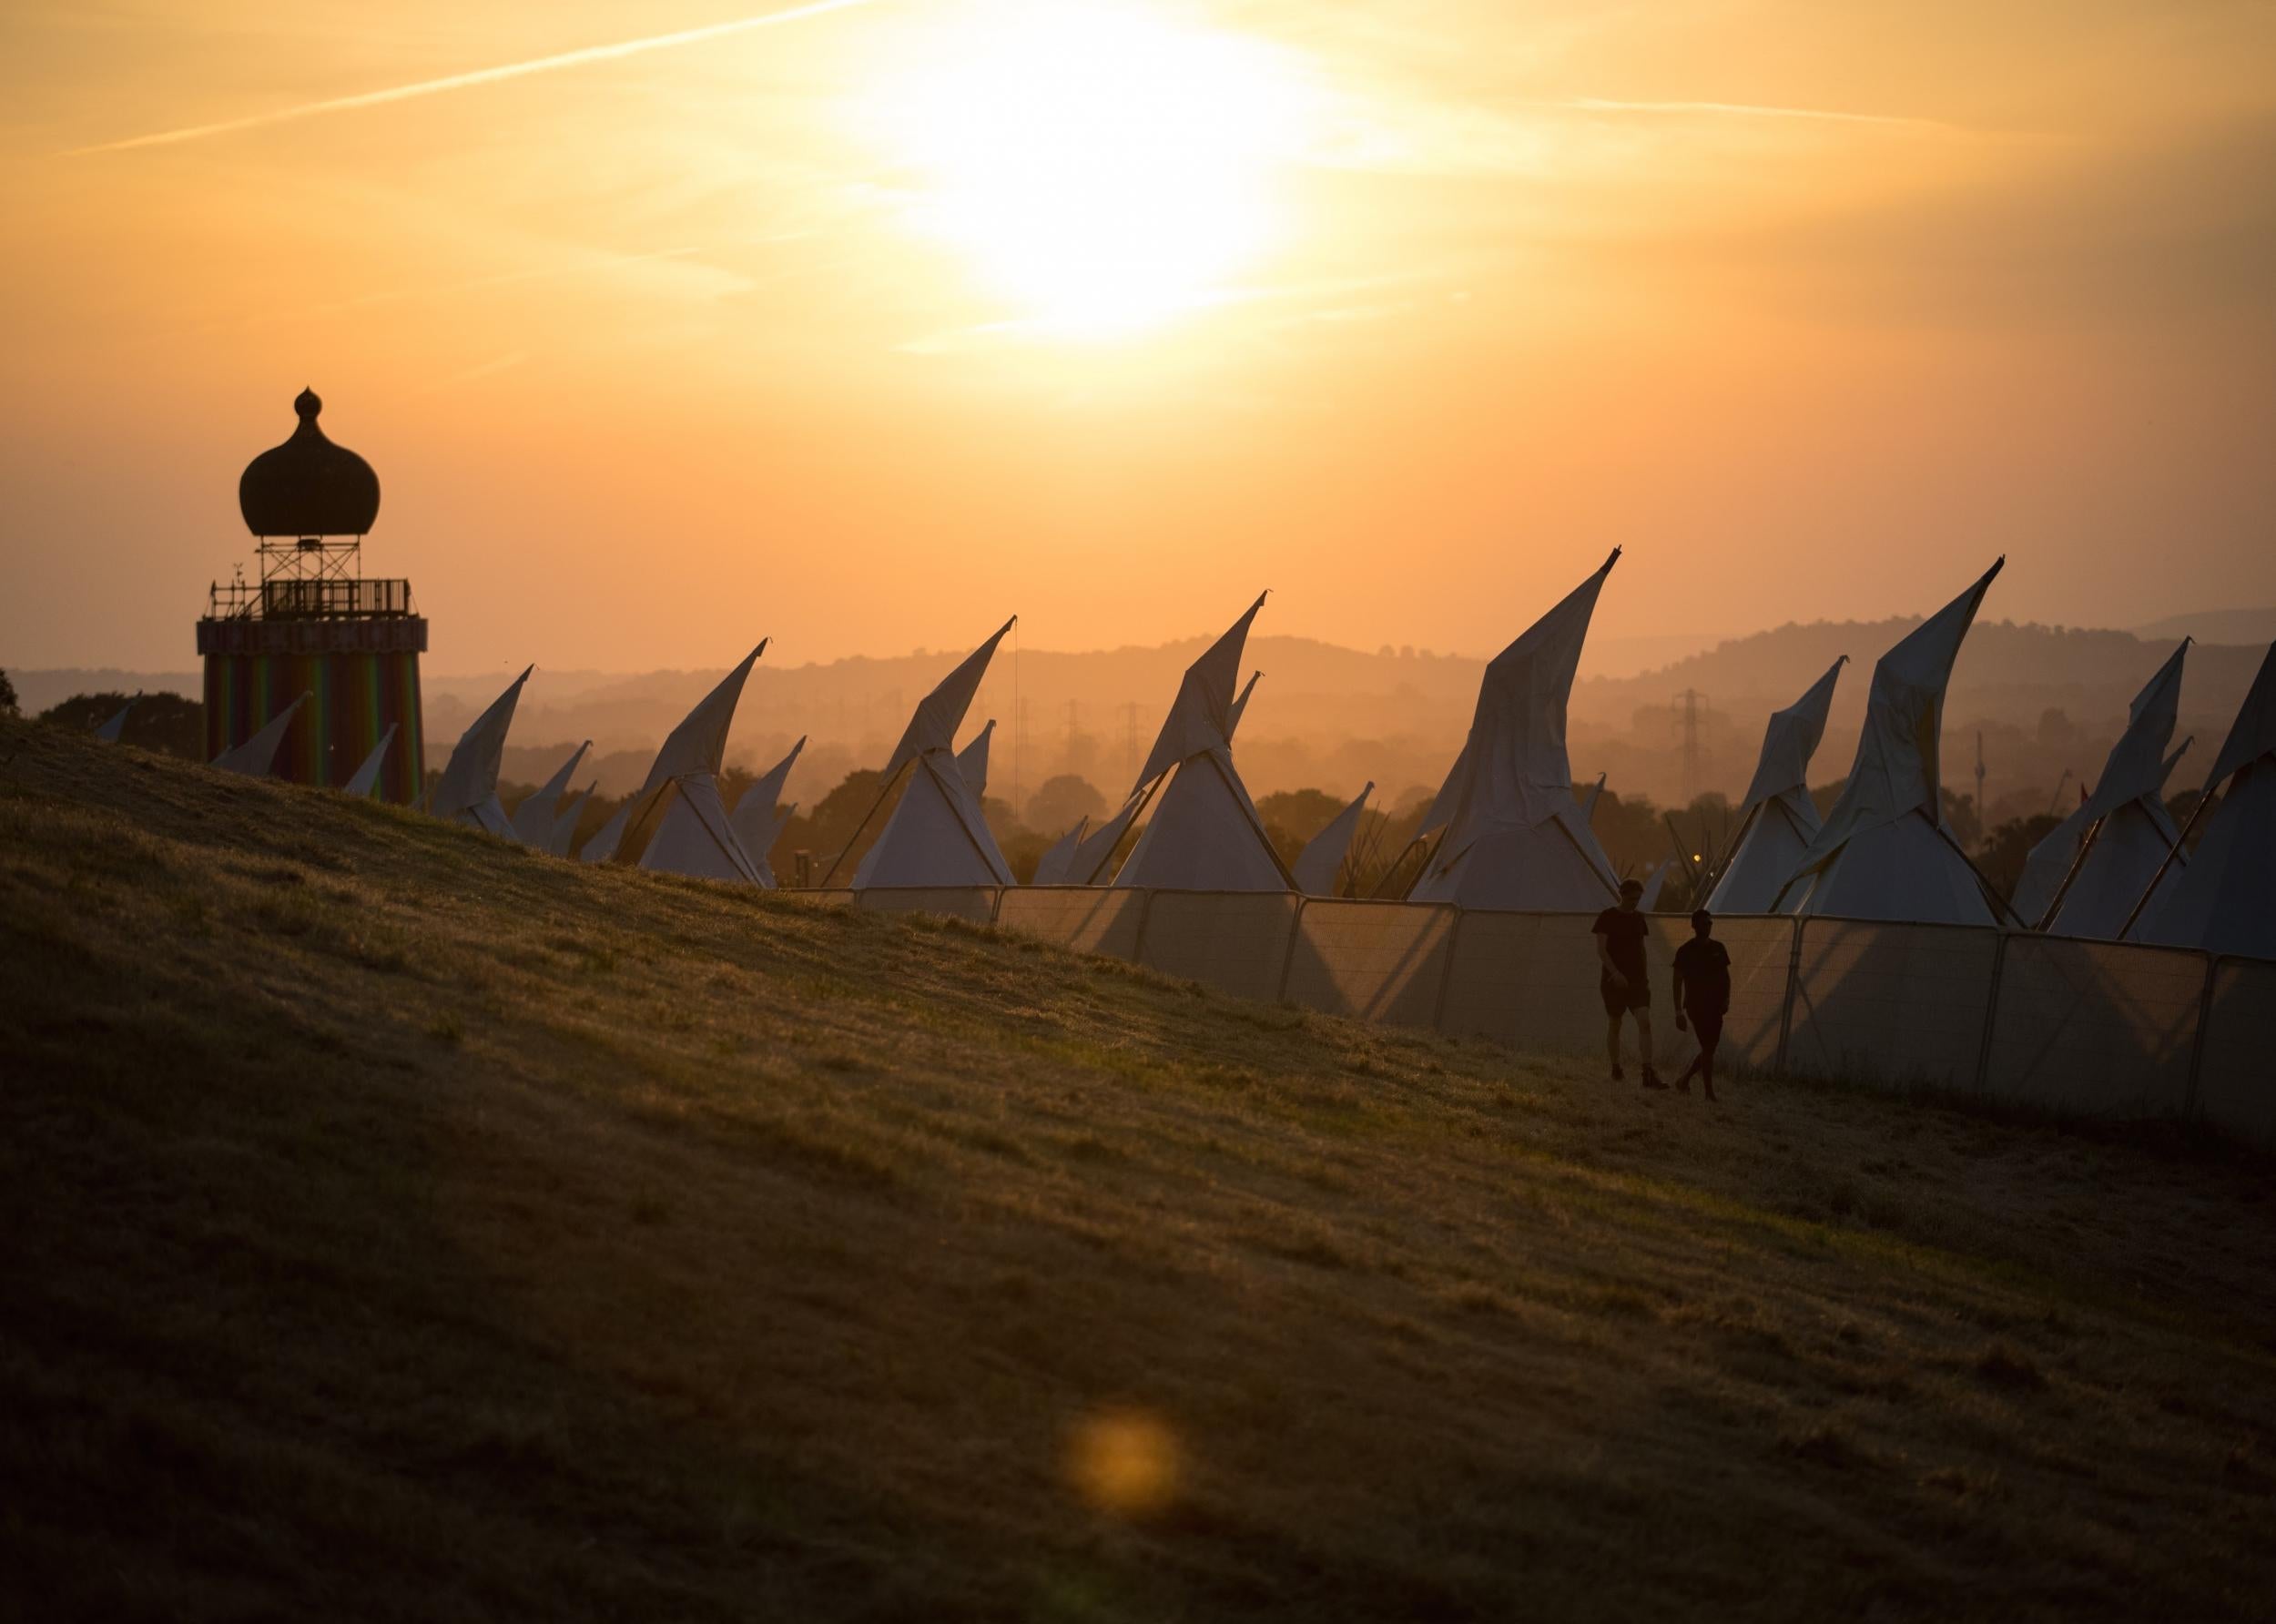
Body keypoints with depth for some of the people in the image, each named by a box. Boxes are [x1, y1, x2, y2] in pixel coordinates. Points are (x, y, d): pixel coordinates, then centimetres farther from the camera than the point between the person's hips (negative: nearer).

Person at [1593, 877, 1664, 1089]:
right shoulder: (1607, 918, -6)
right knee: (1614, 1025, 6)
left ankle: (1648, 1075, -20)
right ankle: (1616, 1069, 23)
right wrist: (1615, 973, -24)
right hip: (1614, 981, -4)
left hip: (1637, 980, 4)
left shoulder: (1638, 918, 11)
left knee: (1645, 1023, -12)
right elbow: (1601, 950, -13)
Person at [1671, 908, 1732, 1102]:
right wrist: (1679, 1011, -9)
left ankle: (1684, 1080, 23)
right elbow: (1677, 982, -4)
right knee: (1708, 1048, -10)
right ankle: (1710, 1093, -5)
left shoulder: (1718, 948, 9)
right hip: (1696, 1006, -5)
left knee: (1709, 1048, 6)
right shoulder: (1686, 951, -4)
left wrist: (1726, 999, 0)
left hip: (1715, 1006, 5)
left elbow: (1725, 976, 16)